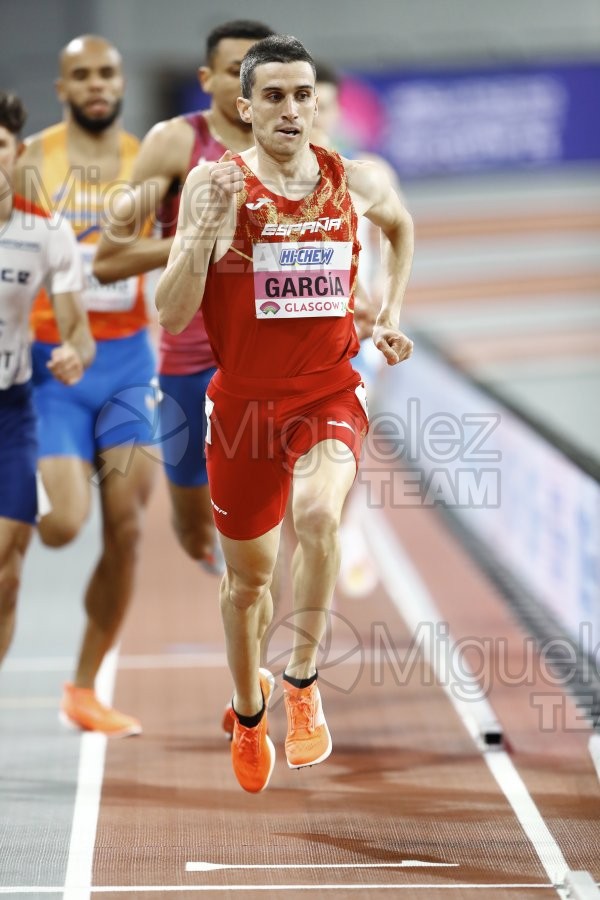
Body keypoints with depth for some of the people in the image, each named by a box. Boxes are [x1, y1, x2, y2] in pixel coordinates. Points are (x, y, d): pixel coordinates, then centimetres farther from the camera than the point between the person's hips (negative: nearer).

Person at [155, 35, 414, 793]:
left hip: (329, 395, 0)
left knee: (318, 513, -33)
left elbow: (400, 225, 25)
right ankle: (248, 714, 42)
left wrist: (390, 315, 15)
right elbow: (170, 316, -14)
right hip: (243, 402, 0)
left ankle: (302, 683, -15)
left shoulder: (356, 183, -1)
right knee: (248, 577, 15)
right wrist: (204, 230, -27)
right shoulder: (215, 184, -10)